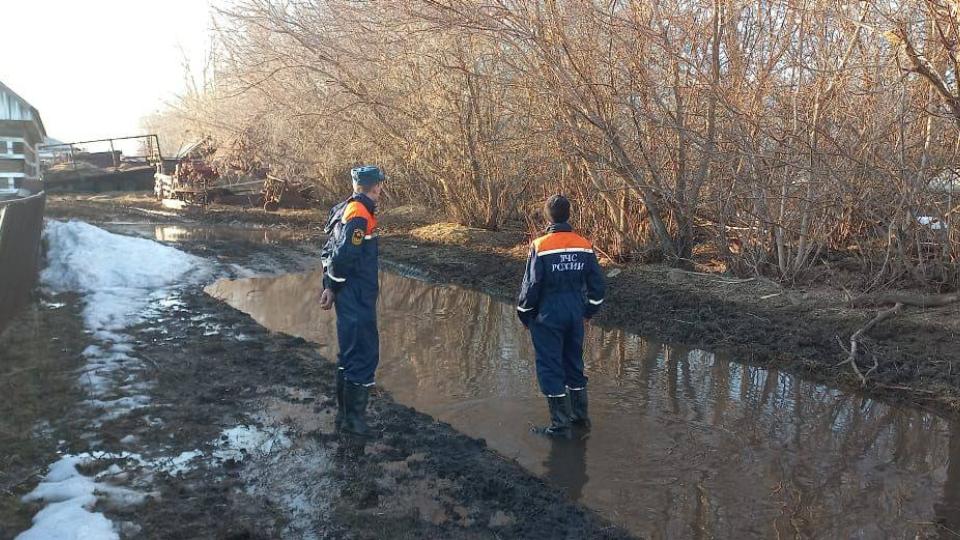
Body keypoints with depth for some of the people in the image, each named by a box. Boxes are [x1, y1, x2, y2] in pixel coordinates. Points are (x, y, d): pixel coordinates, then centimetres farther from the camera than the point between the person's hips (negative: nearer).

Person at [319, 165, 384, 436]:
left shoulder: (347, 209, 12)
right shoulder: (359, 215, -19)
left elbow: (330, 253, 15)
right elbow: (343, 257, -24)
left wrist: (329, 286, 11)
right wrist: (333, 287, -10)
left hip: (353, 299, 10)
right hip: (357, 300, -10)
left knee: (351, 354, 18)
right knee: (364, 355, -1)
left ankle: (345, 412, 30)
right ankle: (353, 418, 9)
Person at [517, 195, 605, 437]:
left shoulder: (540, 246, -15)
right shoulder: (585, 246, -1)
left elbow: (531, 285, -12)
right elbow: (597, 283, 4)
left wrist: (525, 315, 2)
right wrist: (589, 312, 18)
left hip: (547, 317, -5)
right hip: (575, 315, 5)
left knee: (550, 368, 4)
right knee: (574, 363, 19)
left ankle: (560, 424, 9)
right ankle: (580, 416, 30)